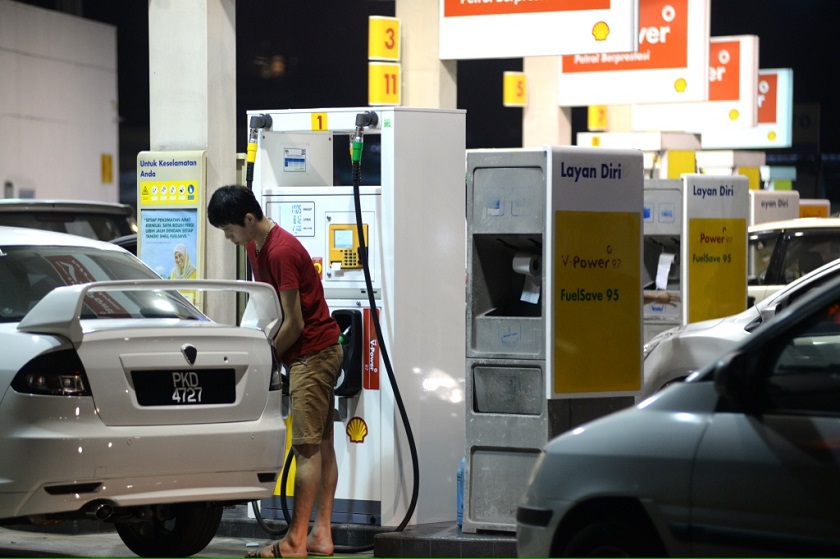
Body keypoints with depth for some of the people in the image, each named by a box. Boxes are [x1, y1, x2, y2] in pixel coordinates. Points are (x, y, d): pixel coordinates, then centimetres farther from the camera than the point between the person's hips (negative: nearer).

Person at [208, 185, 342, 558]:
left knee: (308, 447, -9)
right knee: (321, 445, 8)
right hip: (319, 352, 10)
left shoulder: (282, 251, -21)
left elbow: (294, 323, -19)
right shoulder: (254, 245, 9)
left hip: (312, 354, -10)